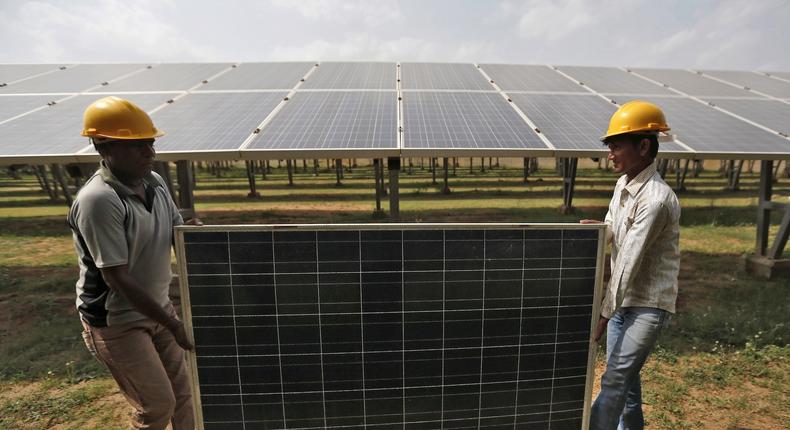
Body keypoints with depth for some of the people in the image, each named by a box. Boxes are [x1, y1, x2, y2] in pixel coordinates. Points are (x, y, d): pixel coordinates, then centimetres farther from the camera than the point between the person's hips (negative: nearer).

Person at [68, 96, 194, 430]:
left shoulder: (155, 183, -3)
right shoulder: (98, 200, -26)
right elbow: (117, 279, -25)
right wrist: (173, 324, -21)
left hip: (157, 308, 7)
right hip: (117, 323, -6)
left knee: (182, 392, 18)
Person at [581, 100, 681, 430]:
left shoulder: (656, 199, -24)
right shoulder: (624, 184, 4)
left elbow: (630, 263, -26)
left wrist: (603, 315, -24)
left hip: (649, 305, -8)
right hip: (623, 300, 8)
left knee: (613, 381, -6)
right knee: (626, 377, 21)